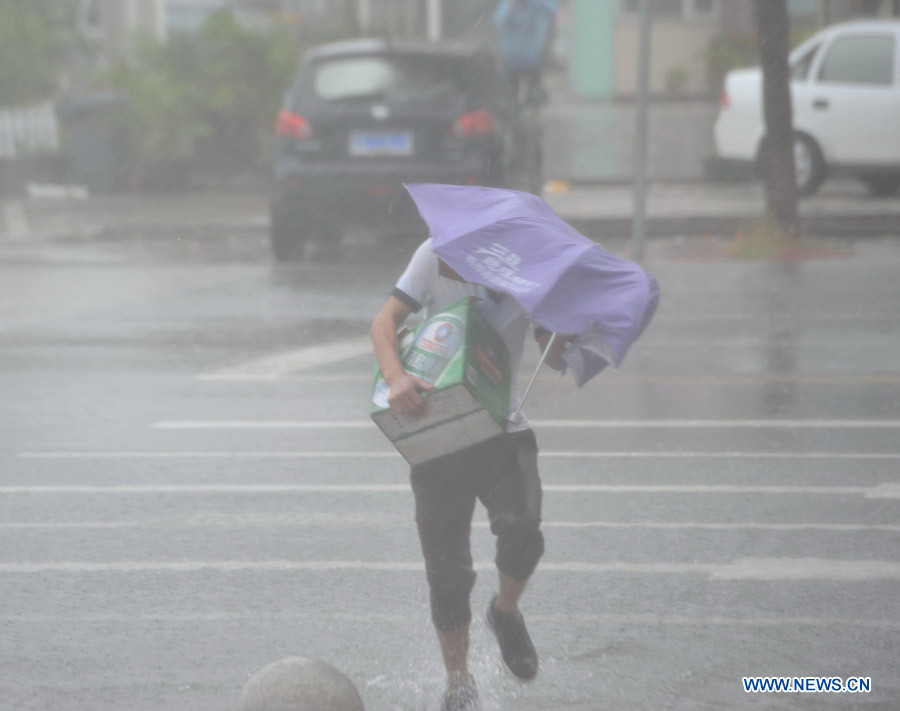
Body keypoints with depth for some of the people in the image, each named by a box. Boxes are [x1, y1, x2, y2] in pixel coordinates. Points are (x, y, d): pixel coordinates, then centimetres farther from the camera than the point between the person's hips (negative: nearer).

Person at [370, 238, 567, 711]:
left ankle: (506, 611, 7)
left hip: (503, 429, 1)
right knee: (447, 568, 1)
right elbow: (386, 321, -12)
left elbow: (555, 358, 1)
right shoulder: (437, 256, -4)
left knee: (521, 529, -25)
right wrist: (396, 377, -30)